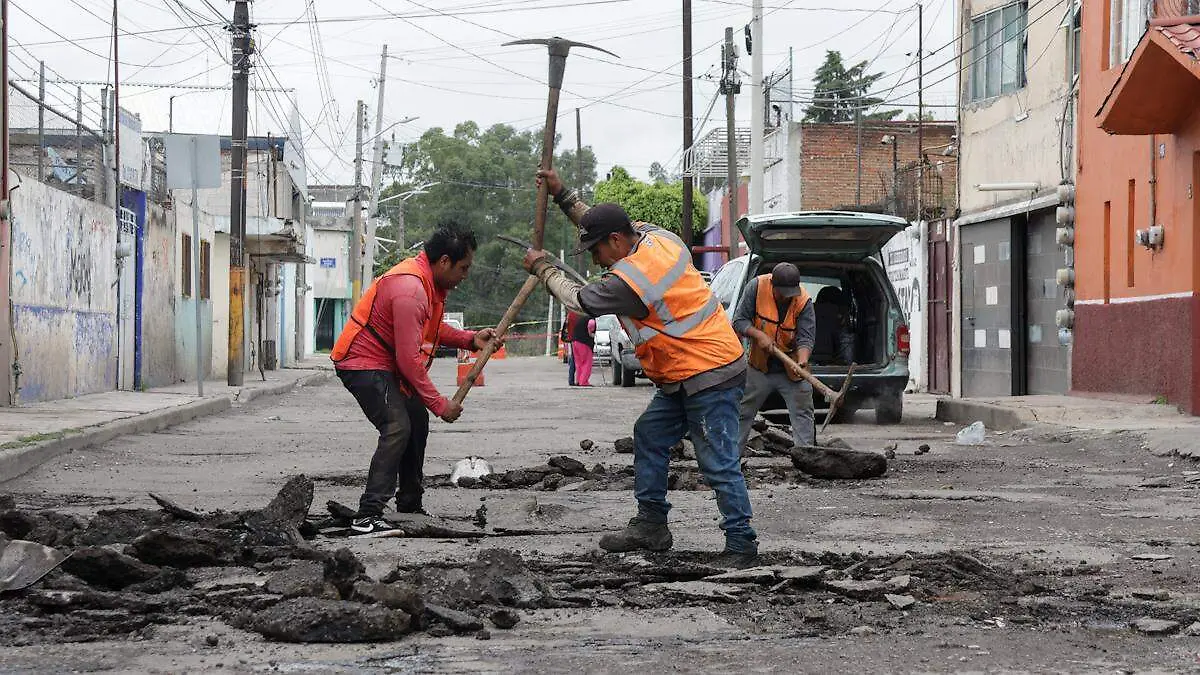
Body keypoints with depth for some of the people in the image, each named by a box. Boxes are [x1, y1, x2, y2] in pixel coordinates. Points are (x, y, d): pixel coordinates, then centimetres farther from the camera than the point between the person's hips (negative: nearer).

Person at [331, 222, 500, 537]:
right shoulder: (410, 289, -28)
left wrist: (470, 339, 2)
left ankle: (410, 507, 32)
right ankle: (367, 517, -30)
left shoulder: (431, 283, 5)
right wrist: (439, 404, -21)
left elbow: (431, 328, 20)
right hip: (363, 364, -11)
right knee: (397, 428, -24)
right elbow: (409, 358, -28)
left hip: (386, 365, 11)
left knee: (417, 422, 18)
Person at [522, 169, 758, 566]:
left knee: (719, 463, -9)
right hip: (684, 376, 11)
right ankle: (651, 525, 20)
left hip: (709, 376, -11)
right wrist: (562, 195, 22)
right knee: (649, 437, 15)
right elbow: (603, 224, 24)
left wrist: (542, 269, 9)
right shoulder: (655, 236, 5)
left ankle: (741, 544, -6)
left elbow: (578, 299, -7)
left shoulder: (629, 279, -22)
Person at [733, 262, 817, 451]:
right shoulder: (756, 287, -15)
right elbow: (739, 321, -10)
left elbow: (806, 337, -20)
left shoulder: (804, 301, -17)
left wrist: (802, 360, -39)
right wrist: (758, 335, -26)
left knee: (803, 414, -5)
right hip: (760, 367, 1)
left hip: (791, 370, -1)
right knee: (743, 414, 8)